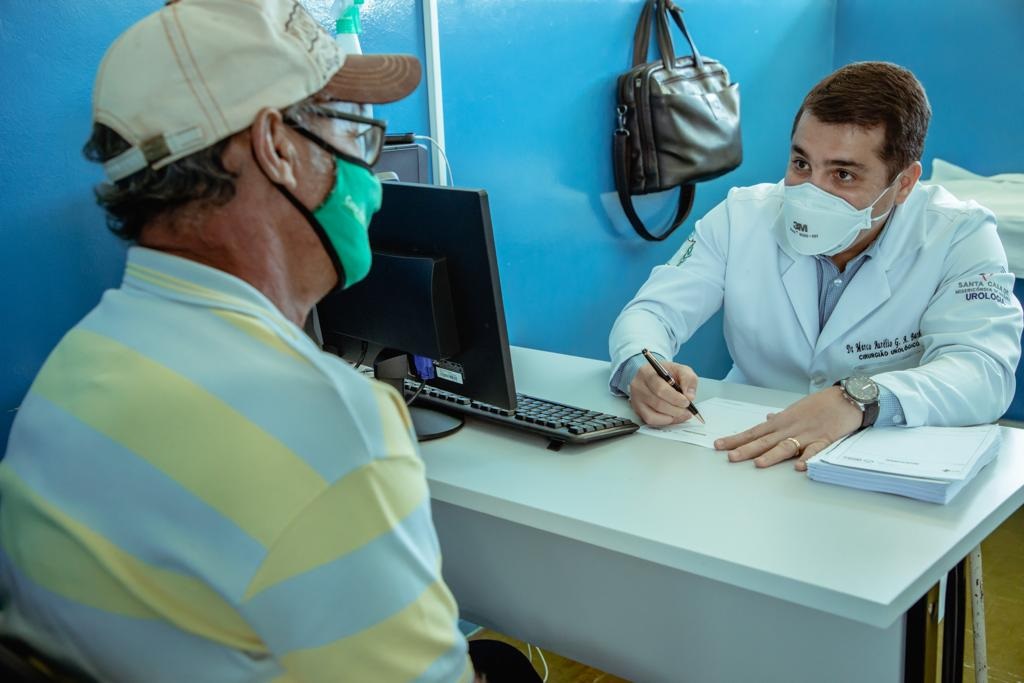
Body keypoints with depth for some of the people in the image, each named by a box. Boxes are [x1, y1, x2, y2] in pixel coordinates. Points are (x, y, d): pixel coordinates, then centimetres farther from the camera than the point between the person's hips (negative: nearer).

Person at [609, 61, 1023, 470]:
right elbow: (651, 311, -4)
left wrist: (856, 400, -42)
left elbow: (985, 372, -23)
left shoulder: (960, 237, -10)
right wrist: (643, 368, -29)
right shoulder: (742, 217, -3)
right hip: (744, 458, 1)